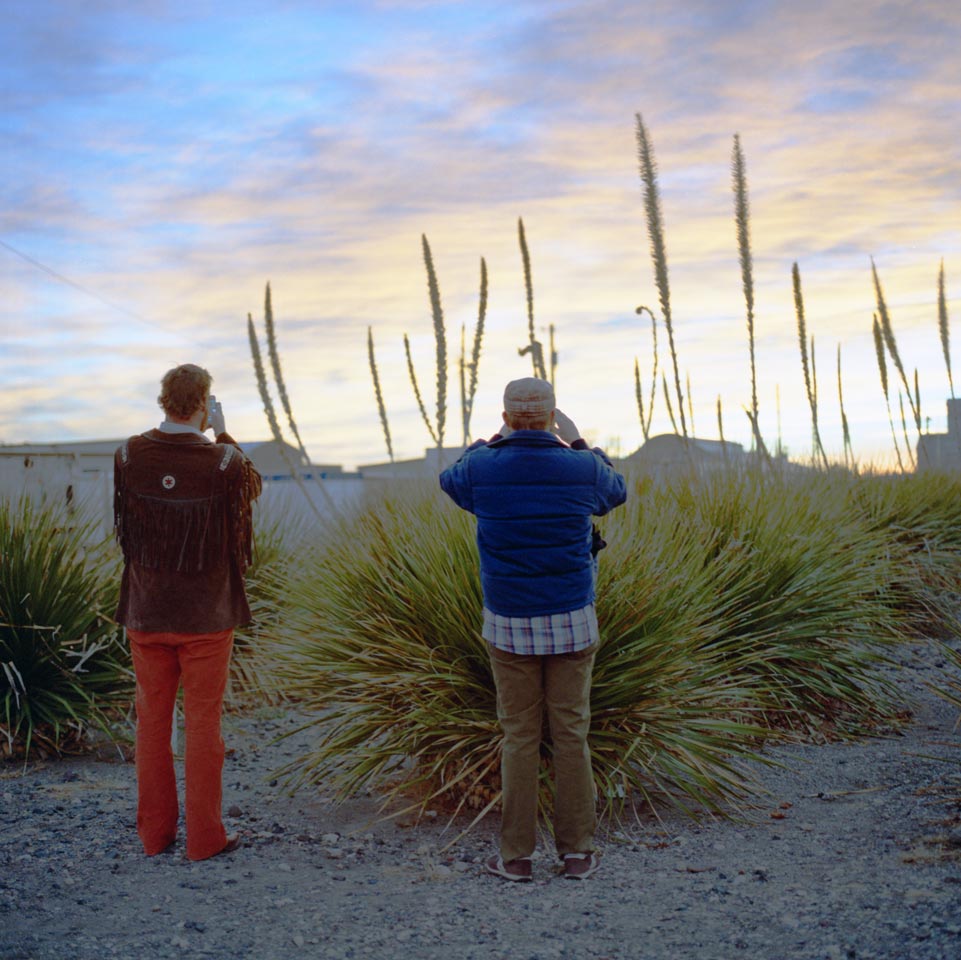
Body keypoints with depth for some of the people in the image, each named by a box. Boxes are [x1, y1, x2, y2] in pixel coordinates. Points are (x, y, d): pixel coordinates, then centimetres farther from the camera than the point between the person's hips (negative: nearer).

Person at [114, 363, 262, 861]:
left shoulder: (129, 455, -8)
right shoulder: (223, 462, -15)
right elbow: (253, 486, 7)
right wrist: (223, 434, 12)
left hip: (146, 615, 3)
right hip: (206, 618, -3)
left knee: (152, 721, 13)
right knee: (203, 722, 6)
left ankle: (154, 832, 22)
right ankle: (204, 836, 13)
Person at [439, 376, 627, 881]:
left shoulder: (484, 470, -8)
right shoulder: (582, 469, -8)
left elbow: (451, 480, 18)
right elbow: (615, 490, 17)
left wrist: (492, 441, 29)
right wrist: (577, 442, 25)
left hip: (509, 626, 0)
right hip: (571, 622, 0)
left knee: (519, 736, 9)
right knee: (571, 734, 8)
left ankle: (516, 855, 14)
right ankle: (577, 851, 16)